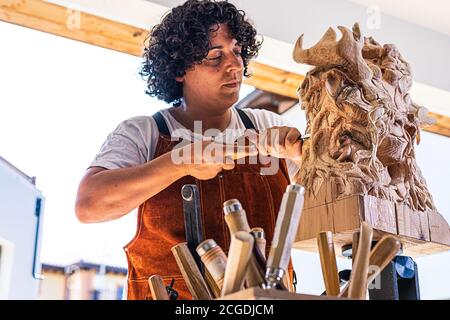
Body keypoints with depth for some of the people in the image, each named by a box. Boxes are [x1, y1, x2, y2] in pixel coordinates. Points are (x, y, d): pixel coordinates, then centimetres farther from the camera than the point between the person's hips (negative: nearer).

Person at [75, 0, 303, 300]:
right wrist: (182, 161, -18)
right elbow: (88, 205, -13)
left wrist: (298, 150, -7)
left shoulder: (266, 126, 10)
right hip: (167, 295, -2)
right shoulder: (141, 134, 1)